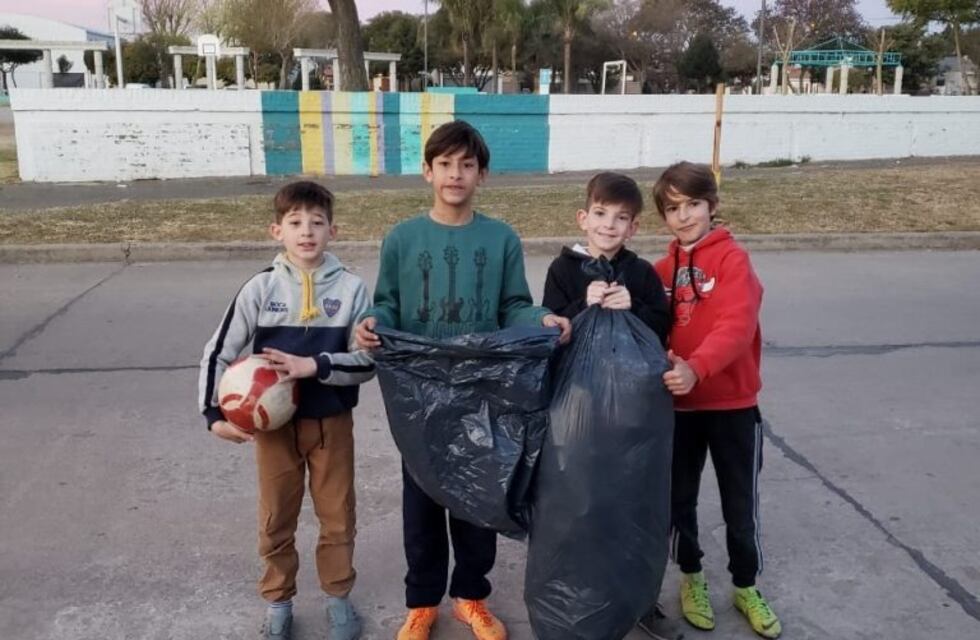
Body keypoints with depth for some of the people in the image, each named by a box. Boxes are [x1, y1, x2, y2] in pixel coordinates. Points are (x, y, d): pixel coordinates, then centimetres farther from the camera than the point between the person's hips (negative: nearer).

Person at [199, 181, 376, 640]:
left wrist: (313, 366, -23)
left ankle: (338, 597, 34)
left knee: (337, 517, 13)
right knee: (276, 519, 14)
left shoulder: (351, 288, -9)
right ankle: (278, 602, 34)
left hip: (332, 422, 0)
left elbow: (367, 362, -11)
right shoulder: (260, 288, -7)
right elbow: (218, 353, -1)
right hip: (274, 423, 1)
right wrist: (214, 415, -7)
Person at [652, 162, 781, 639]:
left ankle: (746, 588, 32)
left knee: (741, 506, 10)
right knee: (680, 498, 15)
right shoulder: (662, 269, 6)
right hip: (678, 404, 4)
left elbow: (736, 326, -24)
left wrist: (696, 368, -39)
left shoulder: (733, 259, -11)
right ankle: (691, 579, 37)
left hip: (733, 404, -3)